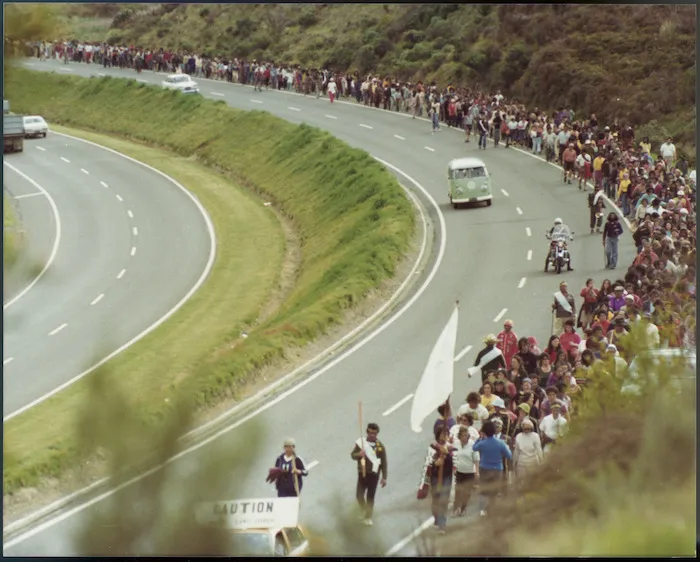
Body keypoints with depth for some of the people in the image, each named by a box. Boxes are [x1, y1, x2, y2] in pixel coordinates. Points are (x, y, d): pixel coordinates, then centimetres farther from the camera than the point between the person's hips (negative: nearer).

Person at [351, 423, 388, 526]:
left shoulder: (380, 446, -7)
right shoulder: (361, 443, -4)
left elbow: (384, 463, -2)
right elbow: (353, 455, 0)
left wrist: (384, 477, -3)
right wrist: (359, 454, -24)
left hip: (374, 474, -1)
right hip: (362, 473, 1)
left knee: (370, 497, 5)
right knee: (359, 495, 4)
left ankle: (368, 517, 21)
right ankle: (364, 509, 35)